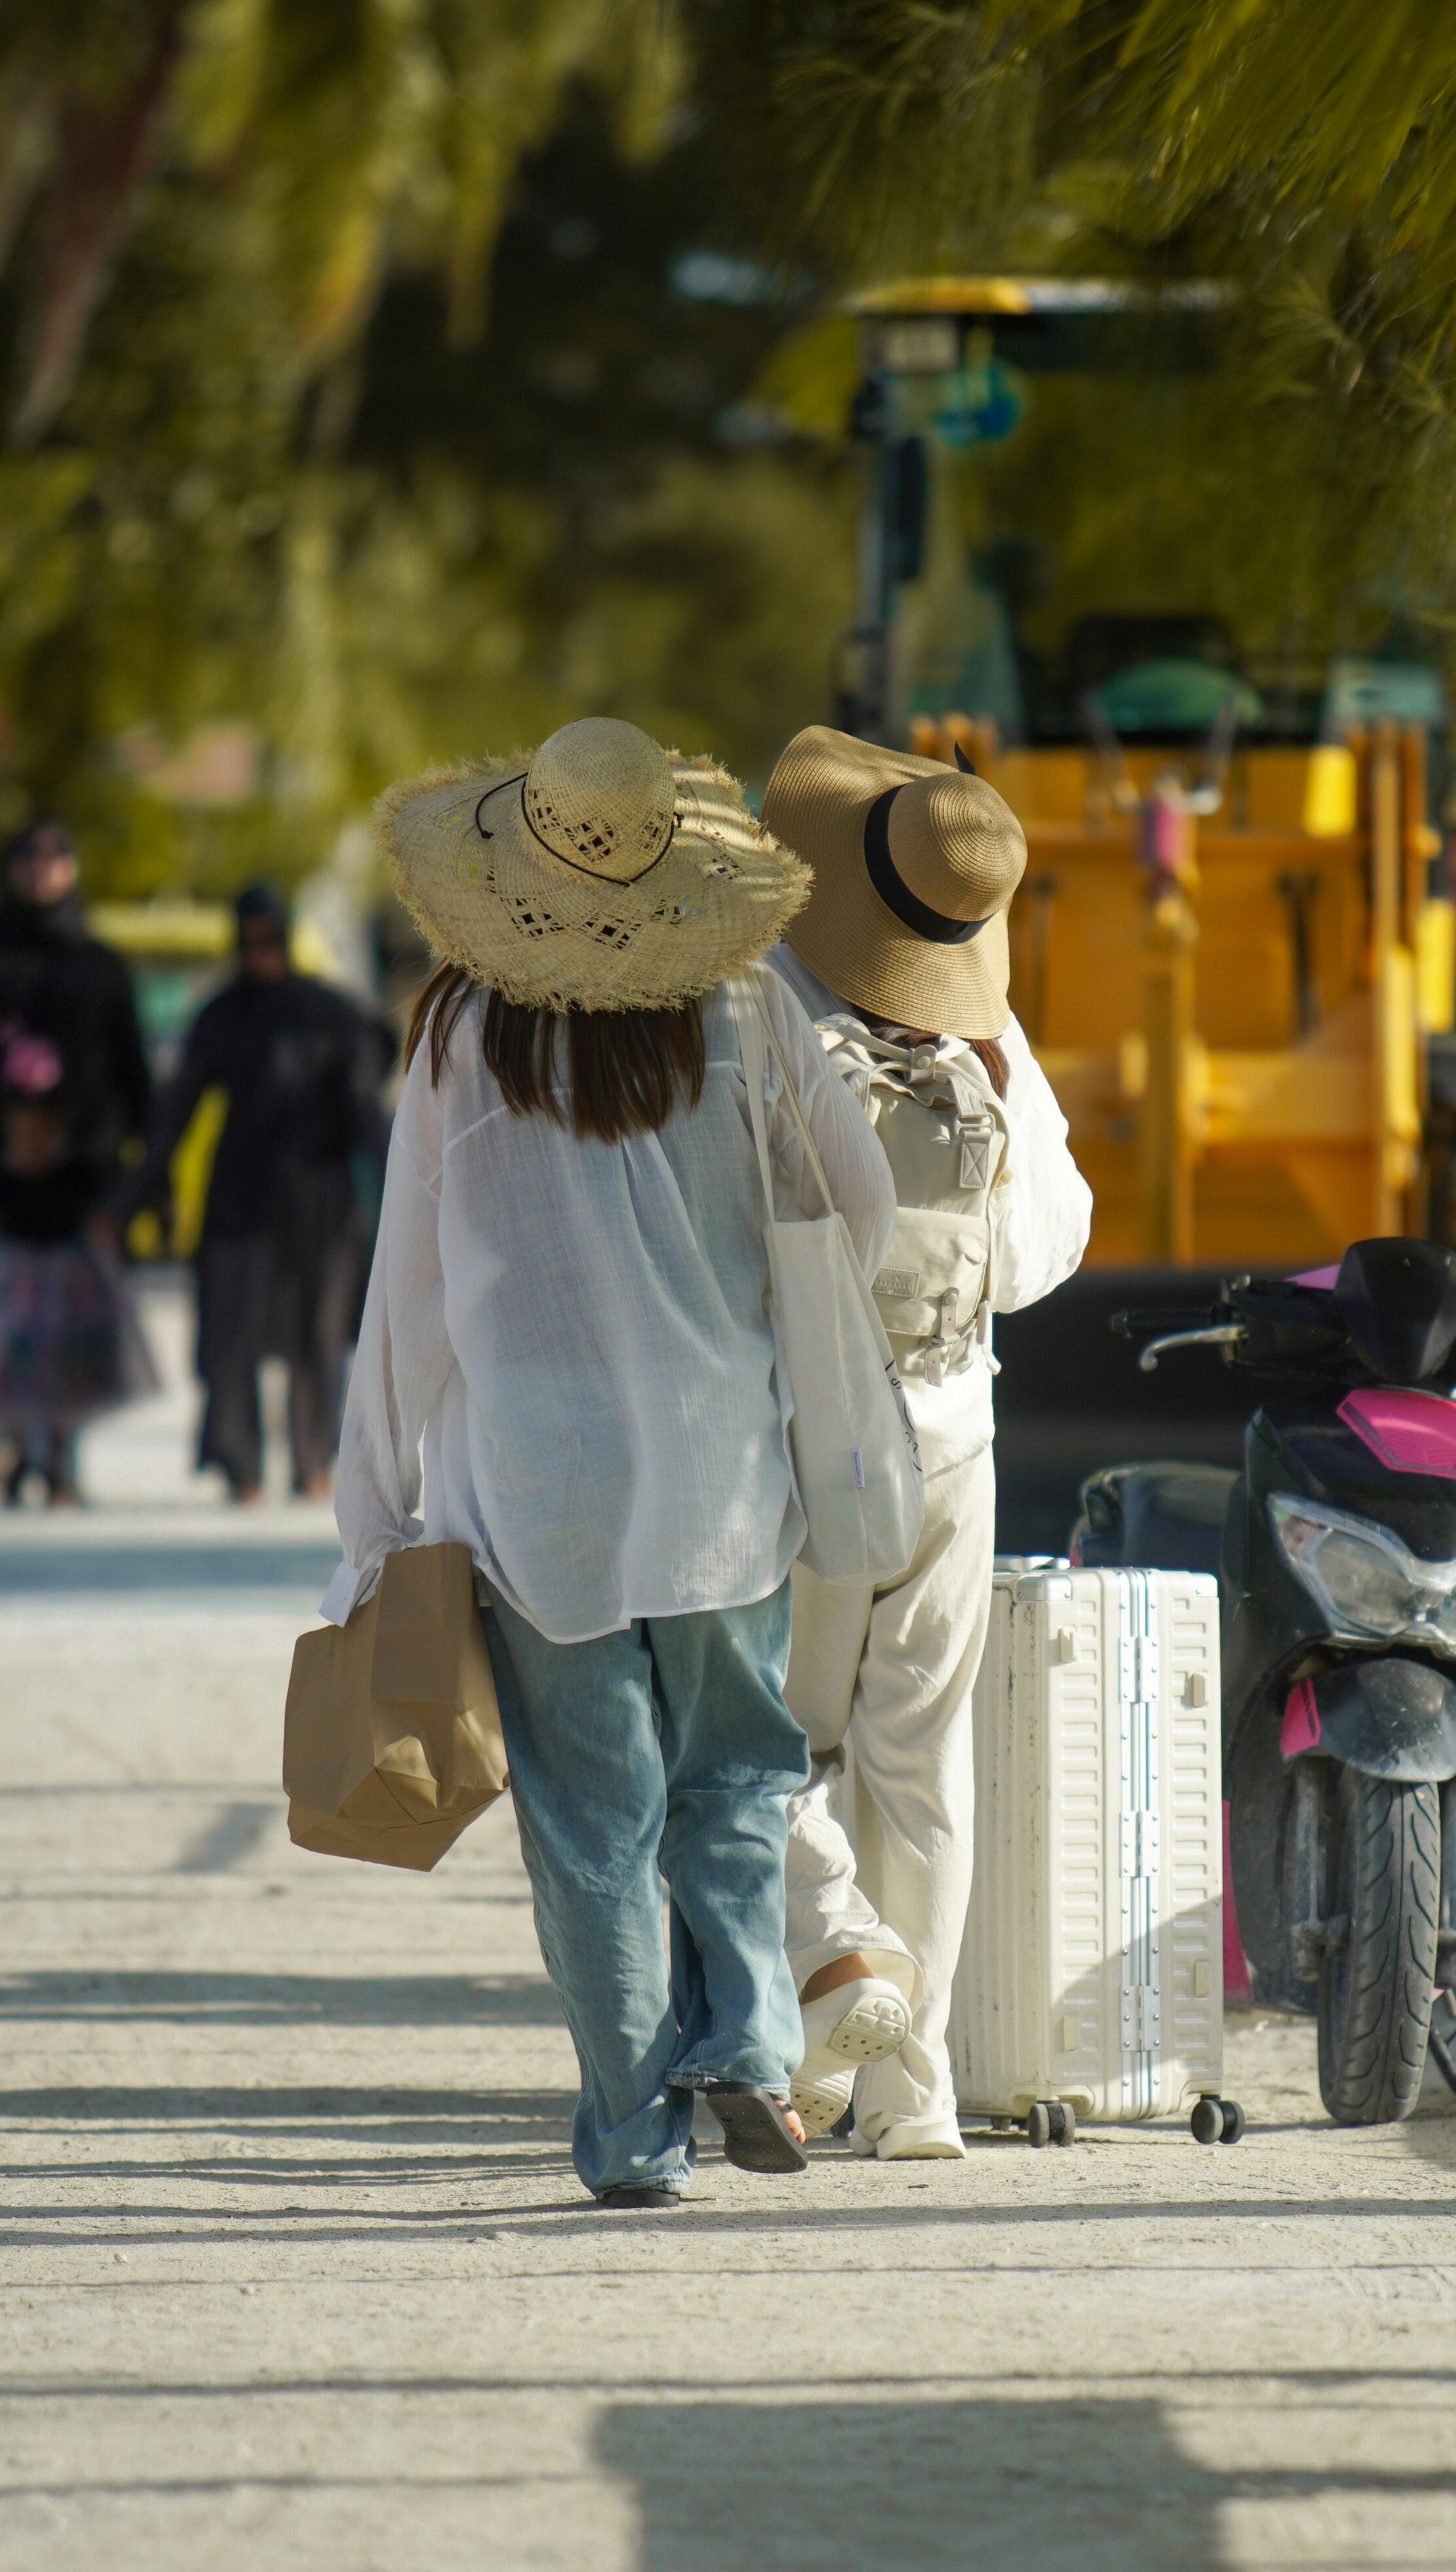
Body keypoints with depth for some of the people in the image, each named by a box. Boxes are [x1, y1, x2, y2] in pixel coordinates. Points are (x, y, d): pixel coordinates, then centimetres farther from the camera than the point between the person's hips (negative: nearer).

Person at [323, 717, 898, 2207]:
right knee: (731, 1775, 17)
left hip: (534, 1487, -1)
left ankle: (634, 2135, 6)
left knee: (591, 1817, 6)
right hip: (726, 1486, 1)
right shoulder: (744, 1020, -6)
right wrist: (793, 1340, 28)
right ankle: (743, 2040, -1)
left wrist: (378, 1520, 5)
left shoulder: (463, 1041, -9)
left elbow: (410, 1296, -3)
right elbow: (863, 1213, 6)